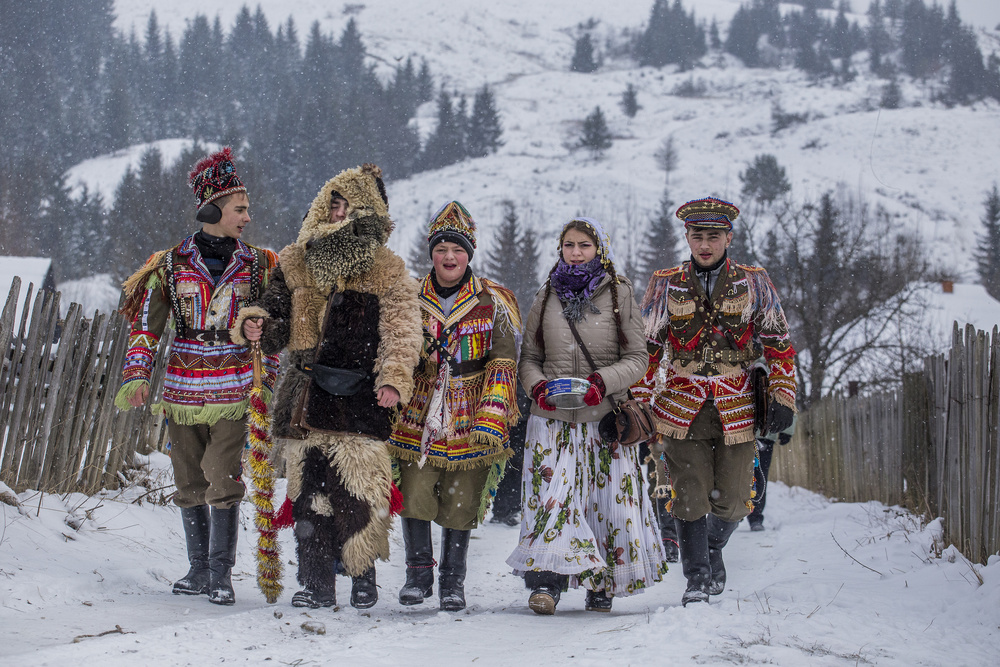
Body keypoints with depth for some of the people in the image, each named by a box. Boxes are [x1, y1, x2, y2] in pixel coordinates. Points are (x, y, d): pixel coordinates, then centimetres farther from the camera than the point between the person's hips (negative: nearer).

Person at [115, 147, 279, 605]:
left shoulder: (257, 266, 6)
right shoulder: (171, 266, 3)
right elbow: (146, 326, 4)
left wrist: (268, 381, 9)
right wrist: (137, 376, -4)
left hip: (235, 391, -1)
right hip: (183, 390, 1)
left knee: (224, 481, -10)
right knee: (190, 483, 7)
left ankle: (221, 573, -3)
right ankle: (199, 570, 18)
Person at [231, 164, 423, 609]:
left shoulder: (388, 273, 3)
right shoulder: (296, 263, 14)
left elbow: (401, 333, -4)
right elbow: (278, 318, 19)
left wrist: (394, 379, -21)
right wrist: (258, 322, -5)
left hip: (359, 400, -3)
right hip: (306, 397, 4)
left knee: (358, 491, -7)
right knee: (309, 493, 3)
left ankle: (363, 577, 9)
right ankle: (316, 584, 9)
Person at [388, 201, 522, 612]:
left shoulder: (492, 303, 1)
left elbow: (503, 364, -3)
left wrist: (491, 419, -12)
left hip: (470, 420, -2)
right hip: (419, 416, 2)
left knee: (460, 503, 1)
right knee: (414, 496, -8)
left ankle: (453, 581, 17)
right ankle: (418, 574, 9)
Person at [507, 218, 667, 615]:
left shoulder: (619, 295, 3)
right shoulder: (547, 297, 11)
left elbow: (637, 358, 1)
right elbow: (529, 356, 15)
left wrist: (602, 381, -16)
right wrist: (537, 386, -6)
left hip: (605, 416, -1)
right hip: (552, 416, 1)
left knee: (610, 498, 0)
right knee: (552, 494, -12)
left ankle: (602, 584, 14)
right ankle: (546, 581, -16)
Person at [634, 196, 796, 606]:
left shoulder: (754, 284, 4)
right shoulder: (665, 285, 4)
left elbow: (779, 344, 7)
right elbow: (646, 348, 8)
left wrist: (782, 398, -1)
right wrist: (639, 406, 3)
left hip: (736, 409, 1)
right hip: (682, 407, 0)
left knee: (732, 501, 3)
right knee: (690, 497, -5)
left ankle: (713, 547, 34)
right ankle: (697, 579, 7)